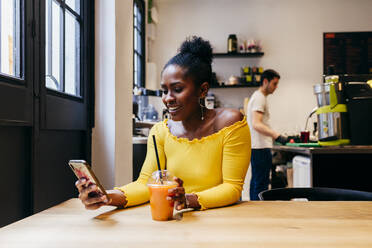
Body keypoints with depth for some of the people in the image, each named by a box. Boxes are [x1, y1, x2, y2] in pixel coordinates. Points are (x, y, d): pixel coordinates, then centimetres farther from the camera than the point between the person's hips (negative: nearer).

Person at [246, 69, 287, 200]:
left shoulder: (257, 96, 20)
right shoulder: (259, 97, -12)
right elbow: (256, 124, -25)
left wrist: (274, 136, 25)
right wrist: (277, 136, -35)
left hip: (256, 147, 11)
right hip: (261, 147, -11)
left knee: (256, 182, 15)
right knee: (261, 184, -9)